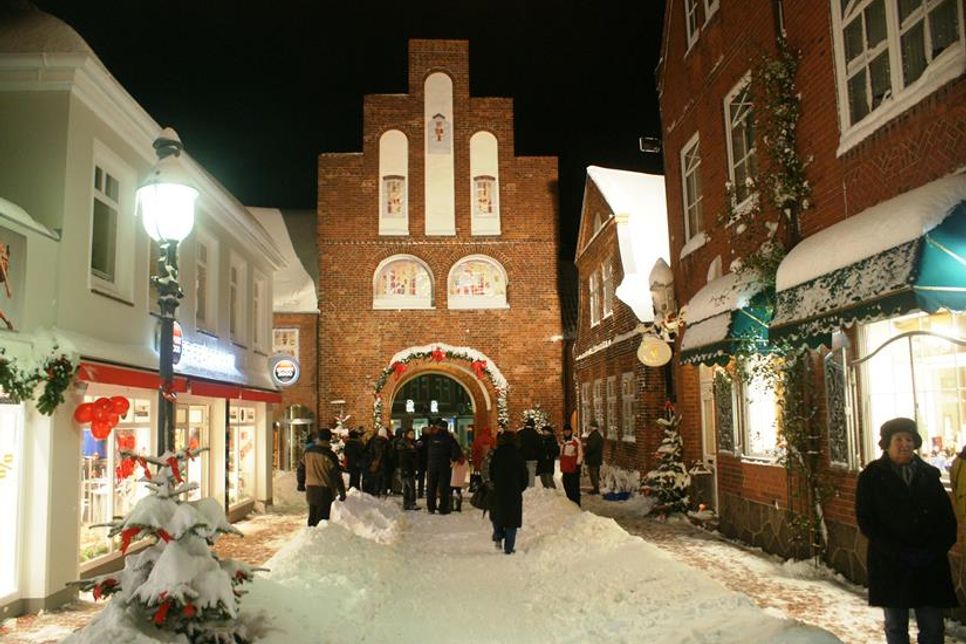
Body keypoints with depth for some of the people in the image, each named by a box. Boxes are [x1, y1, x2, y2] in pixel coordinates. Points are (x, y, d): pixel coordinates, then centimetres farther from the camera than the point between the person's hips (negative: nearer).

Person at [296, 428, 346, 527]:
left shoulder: (308, 451, 1)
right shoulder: (329, 455, -17)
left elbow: (301, 468, 11)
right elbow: (336, 475, -14)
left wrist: (301, 483, 26)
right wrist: (342, 492, -7)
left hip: (310, 490, 6)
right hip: (325, 490, -6)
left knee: (312, 516, 18)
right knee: (322, 518, 1)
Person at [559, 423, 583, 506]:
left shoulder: (576, 442, -8)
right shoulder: (562, 442, 16)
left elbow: (580, 454, -10)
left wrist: (578, 465, -13)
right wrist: (561, 466, 23)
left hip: (573, 469, -8)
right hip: (565, 469, 8)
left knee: (574, 487, -7)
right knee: (567, 486, 13)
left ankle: (576, 504, -2)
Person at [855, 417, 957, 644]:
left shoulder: (929, 474, 6)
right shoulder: (871, 476, -3)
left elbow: (947, 517, 8)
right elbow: (865, 521, -6)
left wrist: (937, 549, -8)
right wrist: (898, 552, -15)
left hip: (930, 566, 2)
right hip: (890, 566, -2)